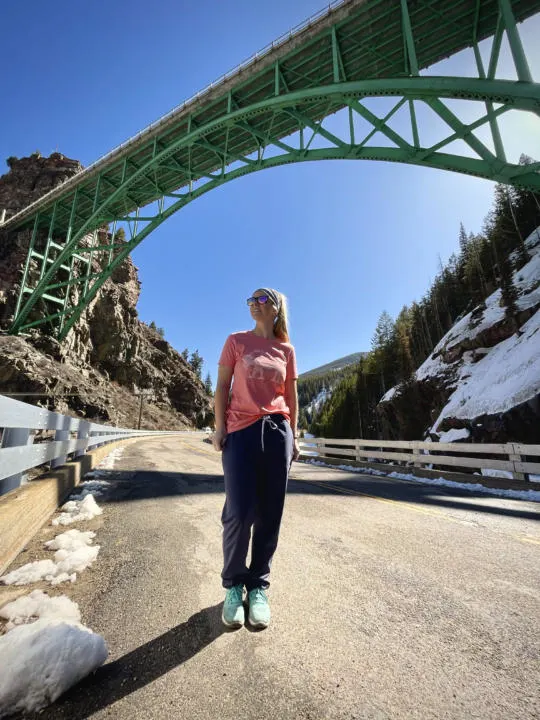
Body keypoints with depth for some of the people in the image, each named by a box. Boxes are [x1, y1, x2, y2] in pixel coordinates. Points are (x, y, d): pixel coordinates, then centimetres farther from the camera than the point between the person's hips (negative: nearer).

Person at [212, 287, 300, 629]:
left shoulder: (286, 350, 10)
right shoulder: (236, 341, 6)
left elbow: (291, 395, 13)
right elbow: (222, 386, 4)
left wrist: (293, 435, 9)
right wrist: (219, 427, -4)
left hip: (277, 431, 2)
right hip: (241, 431, -2)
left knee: (270, 514, 7)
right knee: (239, 513, -2)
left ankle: (258, 586, 26)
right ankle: (234, 584, 23)